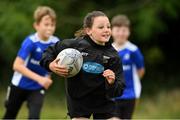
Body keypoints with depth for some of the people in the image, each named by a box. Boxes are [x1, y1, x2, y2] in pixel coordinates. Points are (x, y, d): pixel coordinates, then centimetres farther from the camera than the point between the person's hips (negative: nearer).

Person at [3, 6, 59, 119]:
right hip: (20, 86, -2)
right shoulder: (30, 42, -25)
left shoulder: (56, 43, -13)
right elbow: (17, 65, -32)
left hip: (38, 88, 2)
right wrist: (39, 78, -40)